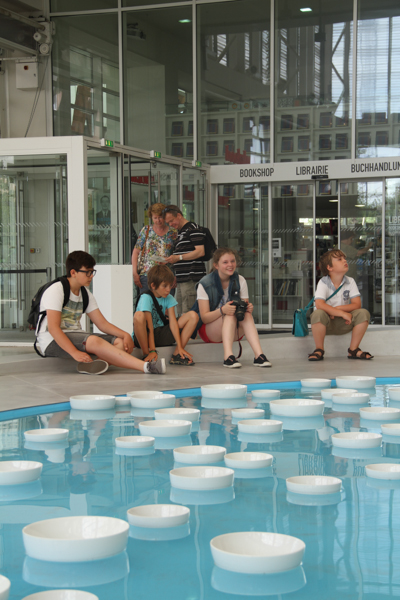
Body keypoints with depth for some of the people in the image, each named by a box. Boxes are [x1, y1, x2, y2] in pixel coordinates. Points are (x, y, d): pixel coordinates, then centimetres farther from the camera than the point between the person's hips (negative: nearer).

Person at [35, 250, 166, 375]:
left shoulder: (85, 294, 14)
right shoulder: (56, 291, -10)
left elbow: (102, 323, 10)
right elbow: (53, 327, -21)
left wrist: (125, 335, -9)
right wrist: (75, 353, -33)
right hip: (53, 341, -8)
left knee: (121, 342, -13)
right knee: (94, 341, -35)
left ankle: (90, 365, -41)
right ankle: (145, 367, -41)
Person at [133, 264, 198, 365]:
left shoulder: (169, 298, 1)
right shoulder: (146, 298, -17)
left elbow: (173, 322, -7)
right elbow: (150, 327, -23)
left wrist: (180, 347, -17)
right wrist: (152, 351, -29)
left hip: (160, 335, 6)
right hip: (144, 337, -6)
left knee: (193, 315, -6)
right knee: (139, 315, -39)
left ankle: (177, 355, -11)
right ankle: (146, 356, -25)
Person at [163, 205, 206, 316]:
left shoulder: (193, 229, -8)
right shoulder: (180, 233, 23)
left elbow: (200, 252, -17)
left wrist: (178, 257, -15)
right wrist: (171, 260, 11)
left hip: (192, 279, -10)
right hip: (182, 279, 10)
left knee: (188, 314, -12)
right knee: (180, 313, 9)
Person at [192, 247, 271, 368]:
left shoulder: (240, 281, 0)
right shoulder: (205, 284, -12)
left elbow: (246, 306, -1)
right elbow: (204, 317, -17)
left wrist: (248, 308, -27)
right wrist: (222, 310, -36)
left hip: (233, 331, 3)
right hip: (208, 330, -3)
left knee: (247, 314, -28)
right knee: (231, 315, -33)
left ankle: (258, 355, -43)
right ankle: (228, 357, -49)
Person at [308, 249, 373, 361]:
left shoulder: (350, 282, -1)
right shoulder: (323, 282, -11)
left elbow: (357, 304, -9)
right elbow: (319, 304, -27)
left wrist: (337, 309, -23)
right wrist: (342, 313, -33)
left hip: (343, 324, 3)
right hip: (326, 324, -3)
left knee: (363, 313, -21)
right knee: (318, 313, -36)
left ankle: (353, 350, -7)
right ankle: (319, 350, -16)